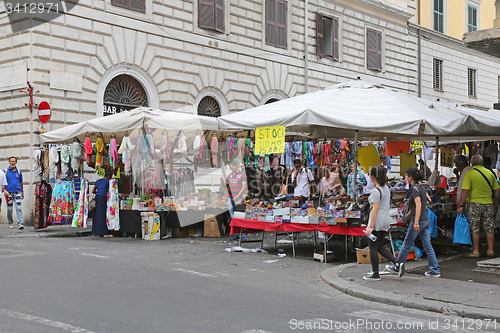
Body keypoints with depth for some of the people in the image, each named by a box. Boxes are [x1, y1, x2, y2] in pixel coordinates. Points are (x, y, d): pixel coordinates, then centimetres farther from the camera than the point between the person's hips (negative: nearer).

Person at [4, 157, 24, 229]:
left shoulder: (18, 171, 9)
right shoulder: (6, 171, 3)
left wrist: (22, 192, 20)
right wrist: (4, 190, -14)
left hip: (17, 192, 1)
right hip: (8, 192, -1)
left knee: (18, 208, -9)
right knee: (9, 209, 6)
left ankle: (20, 223, -14)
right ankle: (10, 223, 20)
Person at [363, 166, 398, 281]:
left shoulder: (376, 191, -16)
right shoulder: (386, 188, 11)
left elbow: (375, 209, -20)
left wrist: (371, 227, -21)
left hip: (377, 221, -9)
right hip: (386, 220, 9)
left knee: (373, 247, 1)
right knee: (380, 247, 16)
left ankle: (375, 273, 6)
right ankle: (397, 262, 4)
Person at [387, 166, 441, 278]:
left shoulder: (415, 189, -16)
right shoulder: (421, 187, 10)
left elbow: (418, 206, -25)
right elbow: (429, 200, 23)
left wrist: (416, 222, -29)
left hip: (418, 221, -8)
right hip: (426, 220, 8)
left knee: (406, 244, 5)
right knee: (428, 246, 9)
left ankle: (397, 267, 16)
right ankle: (435, 270, 9)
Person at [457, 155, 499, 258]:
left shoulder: (469, 174, -8)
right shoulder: (489, 173, 6)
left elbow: (465, 191, -17)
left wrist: (460, 205, -14)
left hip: (474, 204, -4)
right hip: (488, 204, 4)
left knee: (474, 229, 2)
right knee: (489, 228, 12)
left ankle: (475, 252, 6)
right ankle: (490, 251, 18)